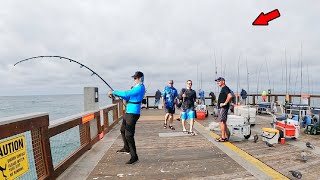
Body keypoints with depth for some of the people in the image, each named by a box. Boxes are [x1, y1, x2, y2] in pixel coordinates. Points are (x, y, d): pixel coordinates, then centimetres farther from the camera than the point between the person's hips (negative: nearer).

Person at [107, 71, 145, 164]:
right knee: (123, 130, 24)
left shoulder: (140, 88, -16)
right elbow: (128, 98, 17)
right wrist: (118, 94, 4)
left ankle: (134, 156, 8)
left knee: (129, 135, -6)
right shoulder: (137, 87, 15)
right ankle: (126, 148, 43)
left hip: (133, 113, -11)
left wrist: (113, 92, -13)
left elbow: (126, 94, -23)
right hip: (129, 112, 11)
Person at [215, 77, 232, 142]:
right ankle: (225, 136, 21)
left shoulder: (225, 88, -13)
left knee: (222, 122, -7)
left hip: (223, 108, -10)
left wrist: (225, 103, -23)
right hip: (221, 108, 10)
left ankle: (223, 137, 0)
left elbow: (230, 96, -29)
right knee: (223, 122, 13)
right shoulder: (223, 89, 18)